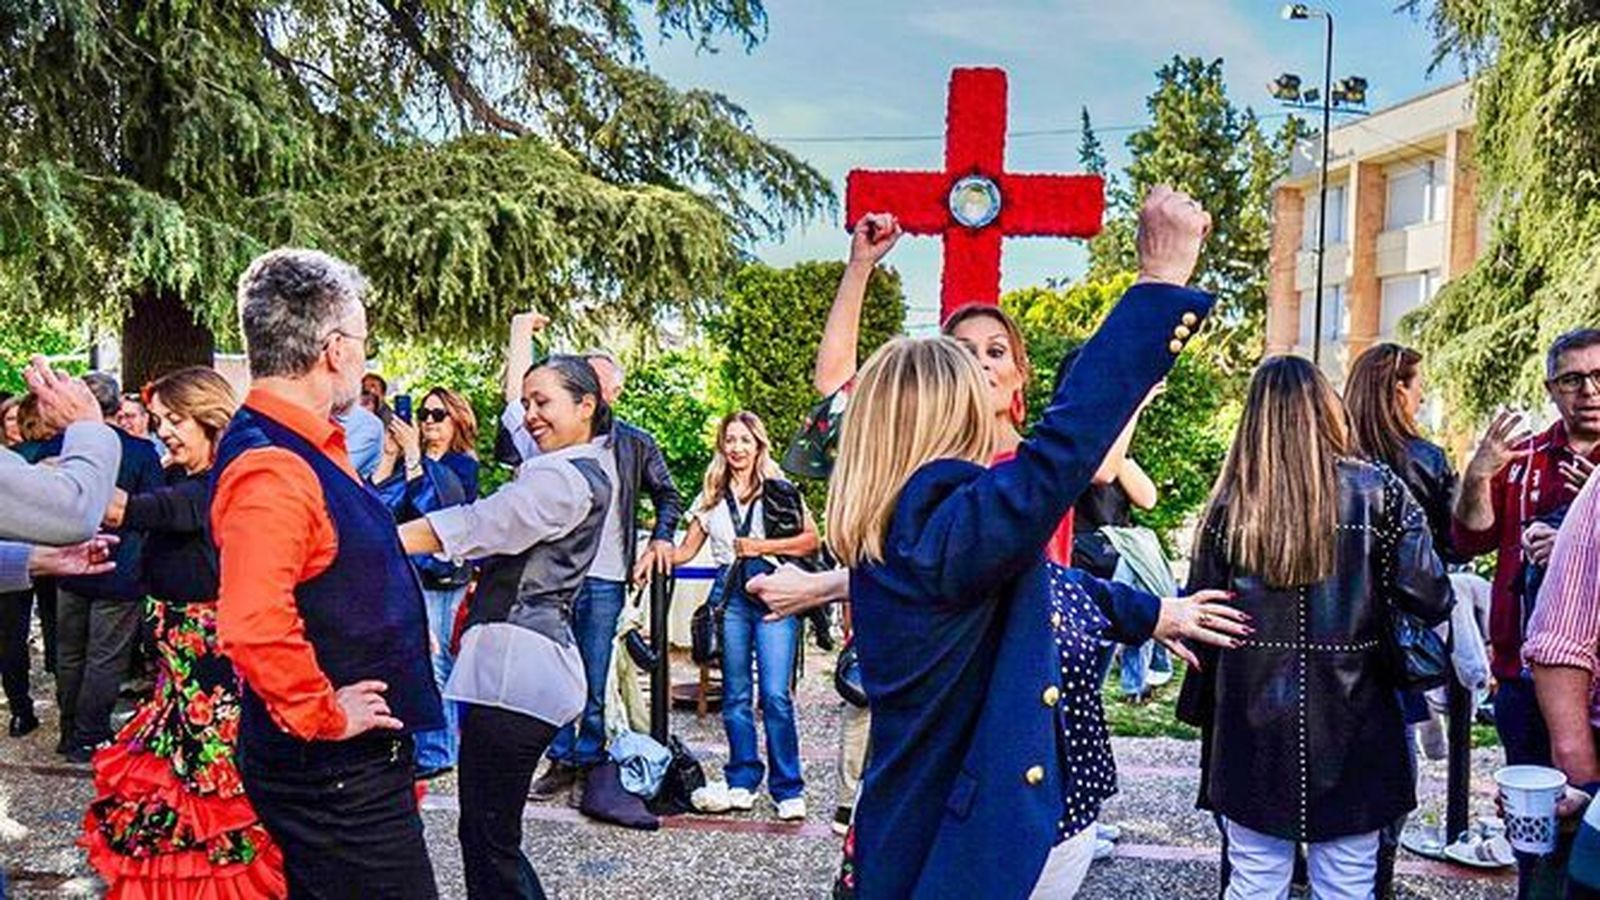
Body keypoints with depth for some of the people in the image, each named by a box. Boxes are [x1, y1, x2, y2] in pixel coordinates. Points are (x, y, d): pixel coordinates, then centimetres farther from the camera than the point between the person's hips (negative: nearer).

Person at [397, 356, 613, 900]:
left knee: (488, 837, -5)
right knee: (485, 831, 16)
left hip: (517, 666, -11)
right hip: (524, 664, 11)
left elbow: (471, 526, -17)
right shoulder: (585, 470, 17)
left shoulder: (564, 479, -13)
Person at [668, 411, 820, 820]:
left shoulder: (779, 489, 6)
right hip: (730, 594, 4)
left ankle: (788, 790, -1)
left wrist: (762, 546, -9)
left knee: (775, 694, -9)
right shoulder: (711, 496, 16)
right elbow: (687, 549, 14)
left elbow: (812, 539, 0)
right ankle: (742, 783, 17)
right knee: (735, 694, 7)